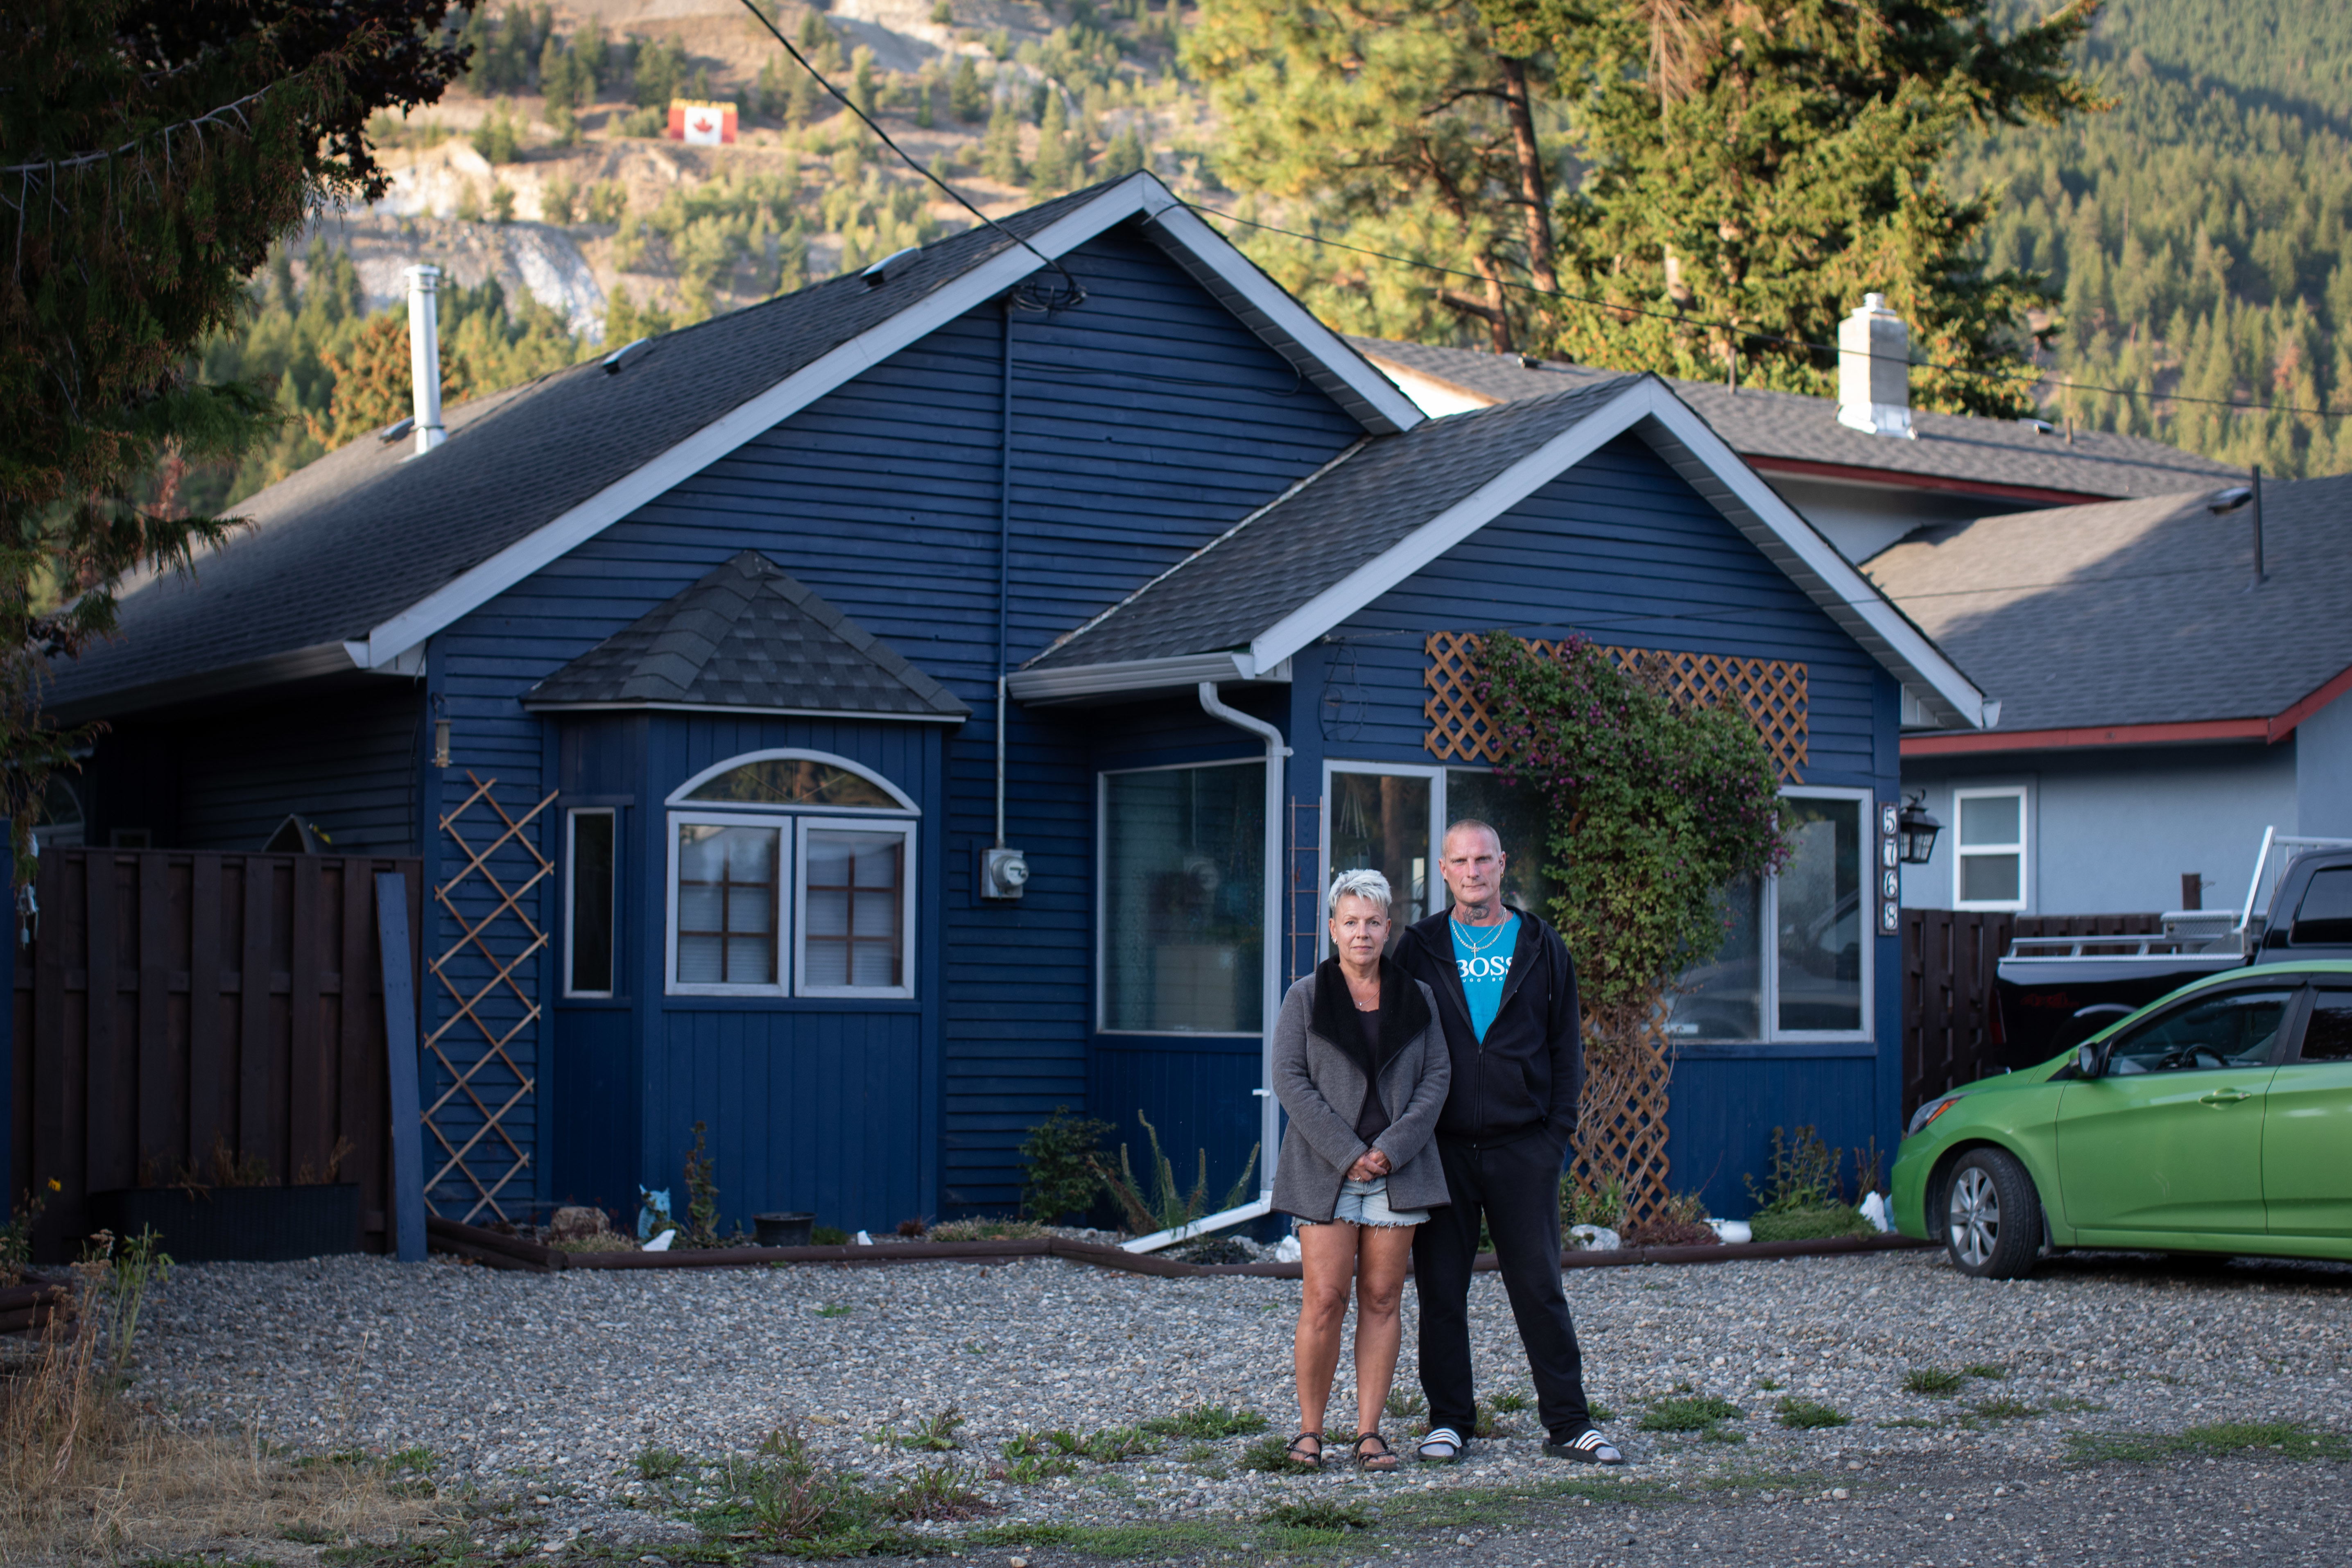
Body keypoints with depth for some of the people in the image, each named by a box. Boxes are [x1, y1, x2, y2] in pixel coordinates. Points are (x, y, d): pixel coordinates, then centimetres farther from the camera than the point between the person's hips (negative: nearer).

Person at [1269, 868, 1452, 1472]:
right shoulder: (1305, 998, 3)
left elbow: (1436, 1078, 3)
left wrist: (1391, 1149, -10)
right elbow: (1290, 1080, -4)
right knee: (1324, 1301, -7)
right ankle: (1310, 1430, 4)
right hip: (1326, 1171, -2)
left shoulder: (1417, 999, 9)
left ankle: (1370, 1432, 8)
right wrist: (1347, 1153, -12)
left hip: (1398, 1169, 2)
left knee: (1382, 1301, 3)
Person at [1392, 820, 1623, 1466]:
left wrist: (1558, 1128, -1)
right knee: (1441, 1289, 3)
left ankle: (1569, 1423, 7)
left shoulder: (1541, 947, 7)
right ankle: (1449, 1421, 13)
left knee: (1540, 1285, 1)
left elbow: (1565, 1044, 9)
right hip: (1442, 1147, 0)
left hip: (1523, 1146, 0)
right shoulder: (1420, 948, 6)